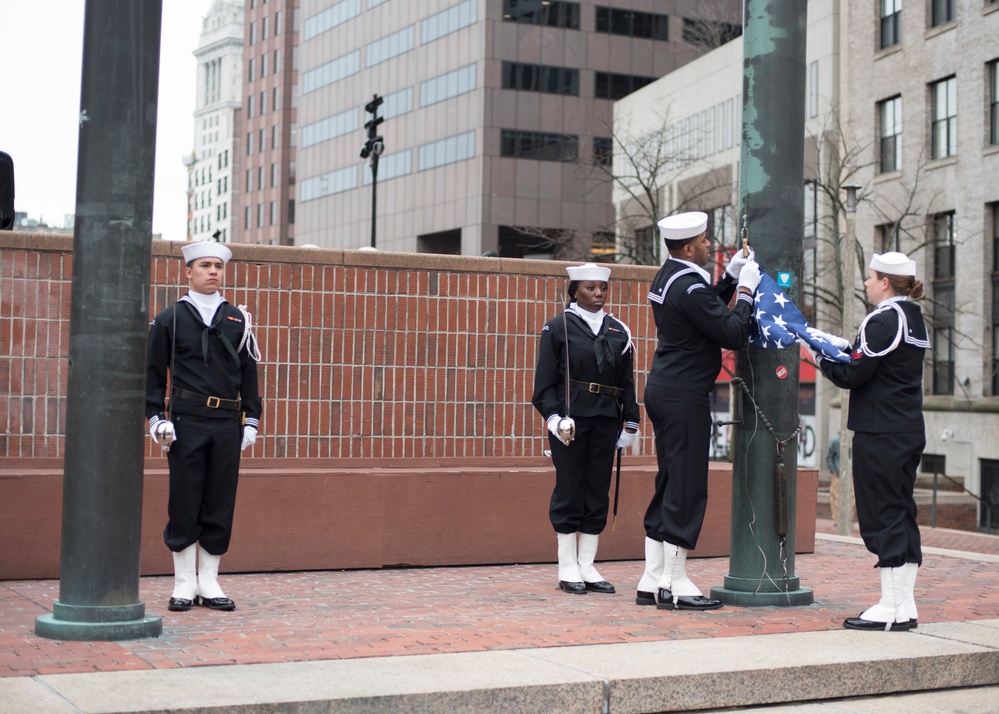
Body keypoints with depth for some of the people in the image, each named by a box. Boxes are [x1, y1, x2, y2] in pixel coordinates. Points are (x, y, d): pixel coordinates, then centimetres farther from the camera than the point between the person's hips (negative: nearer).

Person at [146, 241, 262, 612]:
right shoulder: (169, 318, 4)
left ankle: (209, 582, 13)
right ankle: (184, 584, 10)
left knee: (221, 505, 4)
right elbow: (153, 373, 4)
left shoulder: (238, 319, 11)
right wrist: (156, 418, -5)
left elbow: (249, 373, 12)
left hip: (227, 423, 2)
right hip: (186, 421, -2)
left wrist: (251, 420, 7)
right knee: (184, 505, 1)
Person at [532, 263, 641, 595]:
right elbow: (545, 381, -4)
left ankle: (587, 567, 15)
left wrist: (630, 423, 8)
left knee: (598, 492, 6)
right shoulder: (558, 328, 0)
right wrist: (554, 417, -14)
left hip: (606, 421, 4)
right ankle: (568, 569, 8)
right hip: (570, 419, -4)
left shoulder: (618, 331, 12)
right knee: (569, 491, 0)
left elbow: (627, 382, 13)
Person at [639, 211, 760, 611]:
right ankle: (675, 585, -1)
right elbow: (733, 334, -18)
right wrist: (745, 289, -7)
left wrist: (730, 279, 16)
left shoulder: (668, 277, 12)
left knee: (669, 485, 13)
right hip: (683, 397, -10)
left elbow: (708, 313, 24)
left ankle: (653, 581, 17)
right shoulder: (690, 286, -19)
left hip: (664, 391, 10)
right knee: (686, 488, -5)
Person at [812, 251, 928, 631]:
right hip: (910, 431, 9)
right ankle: (905, 607, 14)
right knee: (901, 515, 11)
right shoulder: (914, 319, 15)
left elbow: (854, 374, -15)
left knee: (882, 517, -5)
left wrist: (823, 354, 0)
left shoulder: (883, 320, -14)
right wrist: (842, 346, 11)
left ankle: (890, 608, -3)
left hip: (880, 434, -9)